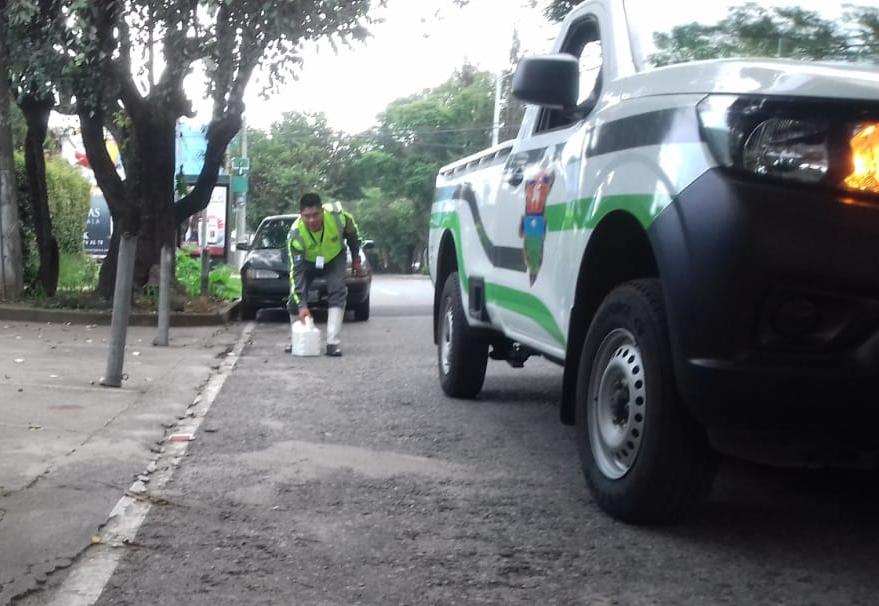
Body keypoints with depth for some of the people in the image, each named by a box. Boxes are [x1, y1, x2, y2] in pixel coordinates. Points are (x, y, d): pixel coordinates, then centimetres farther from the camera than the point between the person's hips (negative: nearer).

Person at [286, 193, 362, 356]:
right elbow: (296, 272, -38)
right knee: (295, 299, -8)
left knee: (337, 291, -19)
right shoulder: (295, 235, -37)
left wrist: (356, 259, 2)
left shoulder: (337, 216, -34)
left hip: (334, 257, 0)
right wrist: (302, 305, -44)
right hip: (307, 261, 0)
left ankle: (333, 342, -20)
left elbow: (352, 231, -8)